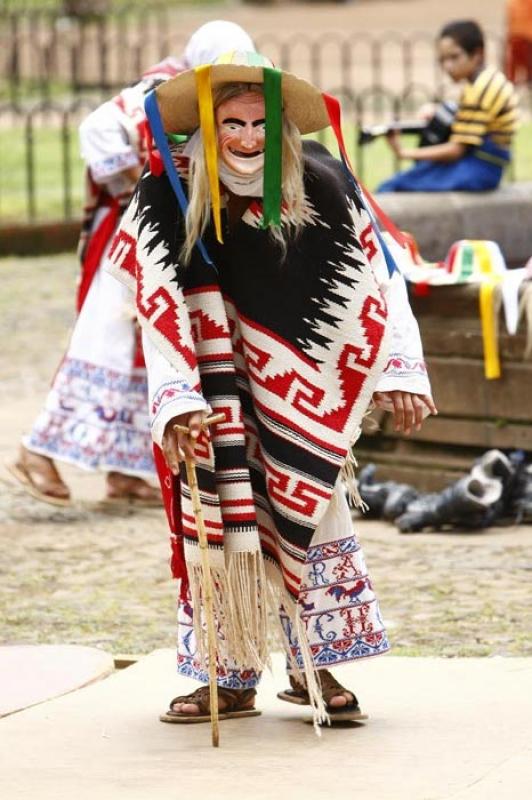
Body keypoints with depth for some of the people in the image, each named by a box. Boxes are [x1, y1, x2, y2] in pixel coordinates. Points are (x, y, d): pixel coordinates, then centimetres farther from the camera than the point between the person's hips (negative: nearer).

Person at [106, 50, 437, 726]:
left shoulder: (320, 184, -18)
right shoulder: (170, 198, -21)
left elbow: (377, 276, -11)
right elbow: (160, 308, -22)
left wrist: (399, 372, -14)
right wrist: (177, 402, -31)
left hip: (301, 389, 1)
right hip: (215, 382, -1)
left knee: (308, 505, 2)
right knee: (224, 513, -2)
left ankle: (314, 665, 13)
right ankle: (228, 677, 5)